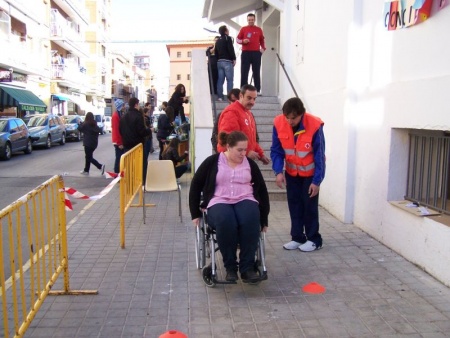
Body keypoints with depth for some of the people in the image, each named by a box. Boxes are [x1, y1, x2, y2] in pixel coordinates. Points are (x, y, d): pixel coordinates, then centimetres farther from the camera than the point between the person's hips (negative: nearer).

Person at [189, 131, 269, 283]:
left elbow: (262, 189, 14)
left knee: (250, 220, -35)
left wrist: (264, 218, 10)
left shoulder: (250, 163, 10)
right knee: (225, 221, -37)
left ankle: (247, 267, -24)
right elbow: (196, 185, 7)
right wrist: (195, 213, 4)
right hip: (219, 202, -2)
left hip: (245, 200, 2)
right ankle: (230, 267, -20)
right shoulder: (212, 161, 2)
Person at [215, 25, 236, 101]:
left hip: (219, 62, 7)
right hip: (227, 61, -7)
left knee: (220, 80, 4)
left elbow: (216, 52, 18)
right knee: (229, 79, -7)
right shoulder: (228, 39, -4)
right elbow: (231, 49, -13)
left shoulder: (218, 41, 18)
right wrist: (234, 59, -8)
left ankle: (220, 96, 3)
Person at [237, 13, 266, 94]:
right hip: (245, 53, -1)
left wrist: (263, 48, 5)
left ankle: (258, 90, 5)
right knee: (244, 72, -2)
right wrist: (243, 41, -13)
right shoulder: (243, 29, 6)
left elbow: (262, 40, 18)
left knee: (256, 72, 3)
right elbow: (237, 39, 7)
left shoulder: (259, 29, 10)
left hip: (256, 53, 1)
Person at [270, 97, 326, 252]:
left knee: (310, 205, 1)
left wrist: (317, 181, -20)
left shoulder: (314, 125, -27)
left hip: (310, 172, -3)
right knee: (294, 204, 8)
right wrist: (278, 171, -21)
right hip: (291, 172, 4)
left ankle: (314, 239, 14)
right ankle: (297, 238, 20)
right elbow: (276, 150, -9)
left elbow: (319, 155, -20)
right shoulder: (278, 123, -18)